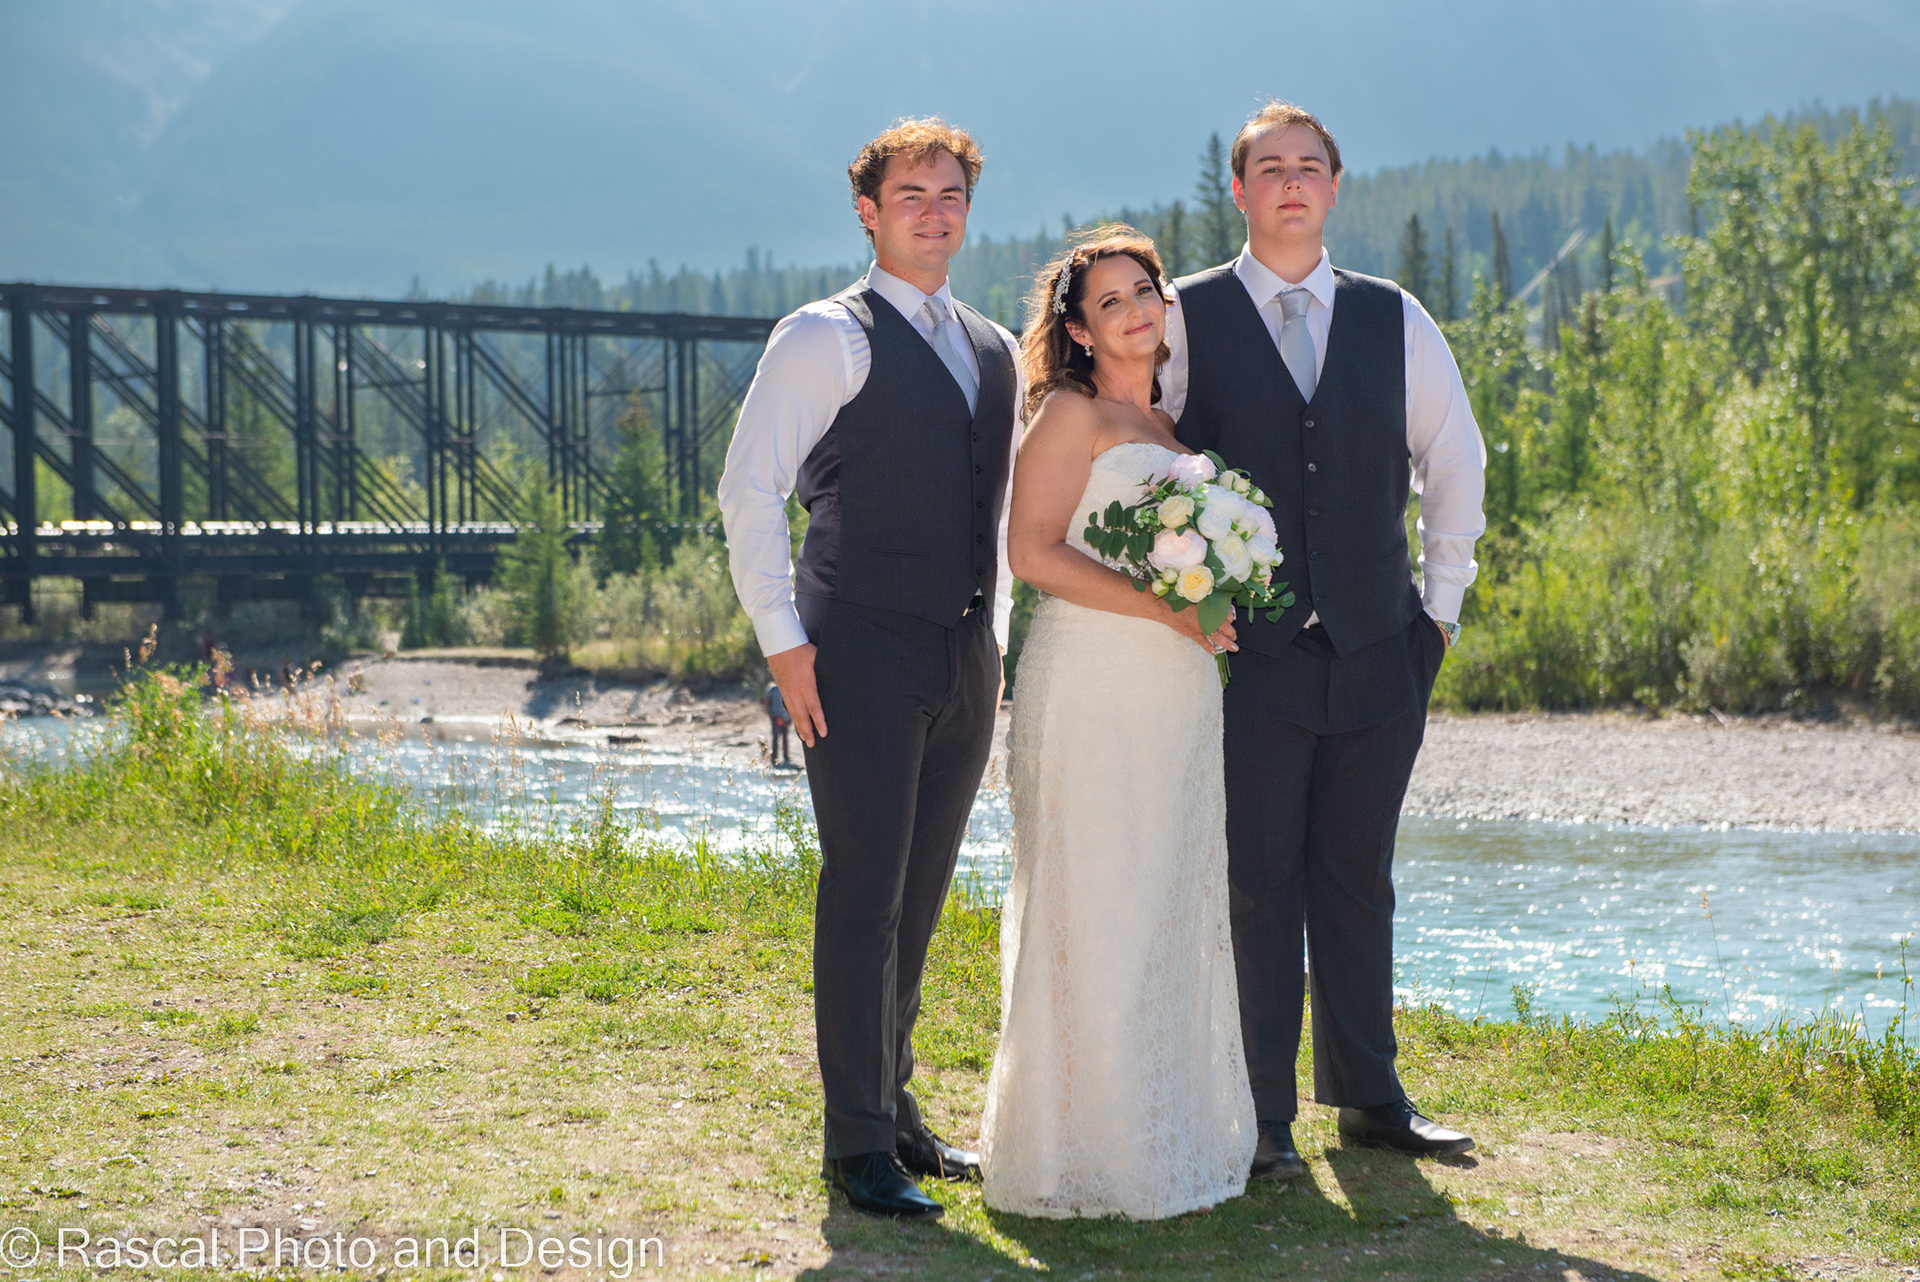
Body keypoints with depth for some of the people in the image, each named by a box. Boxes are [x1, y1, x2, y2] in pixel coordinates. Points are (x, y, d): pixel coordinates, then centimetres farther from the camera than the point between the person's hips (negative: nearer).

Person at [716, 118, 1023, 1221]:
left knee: (921, 900, 12)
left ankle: (896, 1107, 24)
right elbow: (750, 489, -8)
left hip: (965, 661, 6)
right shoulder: (829, 337, -4)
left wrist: (995, 633, 17)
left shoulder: (997, 353, 17)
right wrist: (784, 638, -12)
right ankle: (860, 1145, 2)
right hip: (864, 653, -6)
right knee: (864, 898, -5)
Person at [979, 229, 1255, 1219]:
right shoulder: (1071, 414, -4)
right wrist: (1162, 608, -18)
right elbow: (1033, 551, -13)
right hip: (1092, 683, -7)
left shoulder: (1175, 425, 19)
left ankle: (1171, 1132, 18)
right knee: (1090, 911, -6)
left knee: (1176, 909, 9)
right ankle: (1080, 1149, 1)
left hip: (1178, 691, 8)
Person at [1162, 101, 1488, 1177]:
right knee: (1257, 886, 0)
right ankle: (1262, 1117, 7)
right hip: (1249, 653, -3)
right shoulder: (1188, 317, 1)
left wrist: (1442, 604, 14)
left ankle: (1369, 1095, 19)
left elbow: (1455, 462, 18)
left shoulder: (1395, 320, 9)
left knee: (1359, 882, 10)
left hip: (1380, 651, 3)